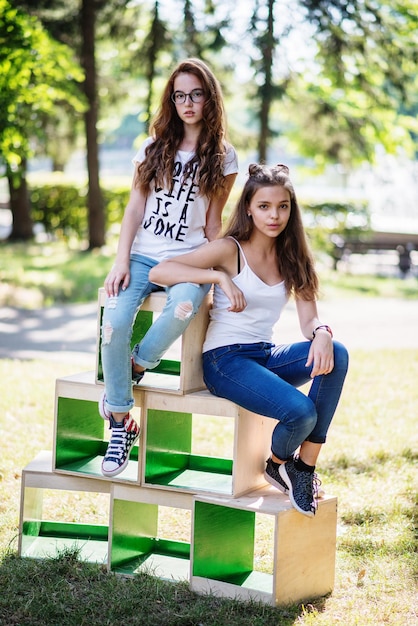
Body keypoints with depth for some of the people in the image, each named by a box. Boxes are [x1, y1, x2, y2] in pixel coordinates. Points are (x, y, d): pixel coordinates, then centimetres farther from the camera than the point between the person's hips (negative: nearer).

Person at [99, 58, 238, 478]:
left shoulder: (222, 157, 8)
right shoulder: (155, 148, 12)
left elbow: (213, 221, 9)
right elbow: (135, 208, 8)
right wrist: (121, 262, -4)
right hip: (142, 255, 2)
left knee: (184, 307, -38)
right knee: (113, 325, -27)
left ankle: (136, 367, -11)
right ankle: (120, 424, -13)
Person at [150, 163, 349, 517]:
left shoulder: (292, 258, 10)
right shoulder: (231, 250, -5)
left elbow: (309, 320, 0)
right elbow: (158, 272, -15)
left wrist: (322, 333, -25)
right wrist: (220, 276, -25)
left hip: (267, 357, 6)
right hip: (225, 359, -5)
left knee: (336, 354, -26)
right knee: (301, 411, -30)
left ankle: (306, 463, -17)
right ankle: (278, 463, 7)